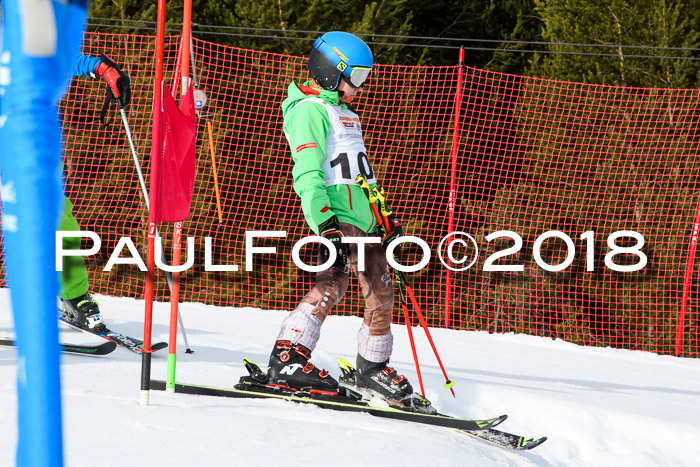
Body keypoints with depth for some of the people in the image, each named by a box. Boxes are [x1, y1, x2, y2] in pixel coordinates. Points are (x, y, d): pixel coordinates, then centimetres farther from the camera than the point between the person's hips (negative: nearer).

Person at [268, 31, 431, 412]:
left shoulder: (343, 113, 27)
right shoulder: (310, 110, -5)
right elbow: (308, 173, -16)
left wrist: (386, 219, 30)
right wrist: (326, 224, -27)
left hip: (363, 214, 10)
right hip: (337, 213, -10)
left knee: (380, 291, 9)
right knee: (333, 282, -25)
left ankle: (373, 370, 20)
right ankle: (287, 359, -27)